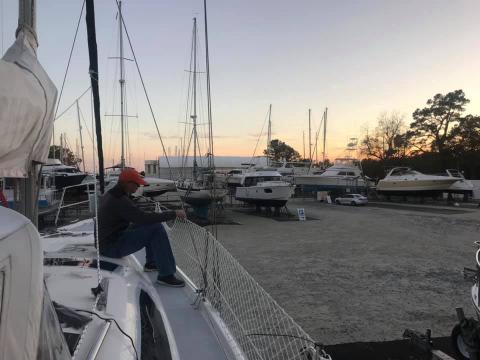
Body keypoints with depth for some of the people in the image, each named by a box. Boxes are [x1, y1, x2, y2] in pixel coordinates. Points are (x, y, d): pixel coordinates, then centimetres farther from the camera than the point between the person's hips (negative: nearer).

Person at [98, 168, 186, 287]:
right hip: (112, 247, -10)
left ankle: (151, 263, 21)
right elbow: (144, 218, -29)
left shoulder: (110, 195, 8)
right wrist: (174, 214, -23)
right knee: (156, 229, -19)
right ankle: (166, 275, -15)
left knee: (152, 223, 14)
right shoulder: (120, 201, -23)